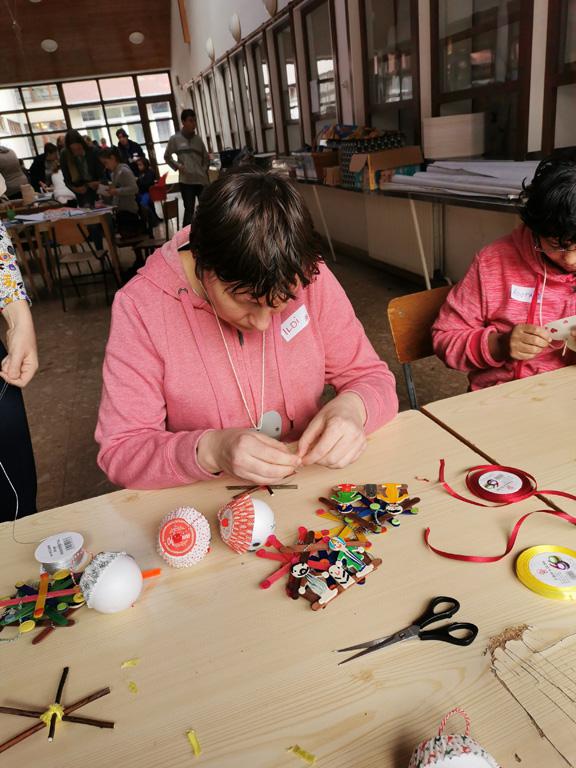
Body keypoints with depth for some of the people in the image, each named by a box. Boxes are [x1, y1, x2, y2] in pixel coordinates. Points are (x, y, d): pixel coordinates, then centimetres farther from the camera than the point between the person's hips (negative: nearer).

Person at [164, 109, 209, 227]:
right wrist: (177, 166, -4)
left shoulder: (198, 139, 9)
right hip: (186, 180, -3)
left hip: (201, 180, 3)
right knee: (189, 210, -4)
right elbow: (167, 157, 10)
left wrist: (204, 170, 6)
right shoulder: (175, 139, 0)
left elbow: (206, 158, 20)